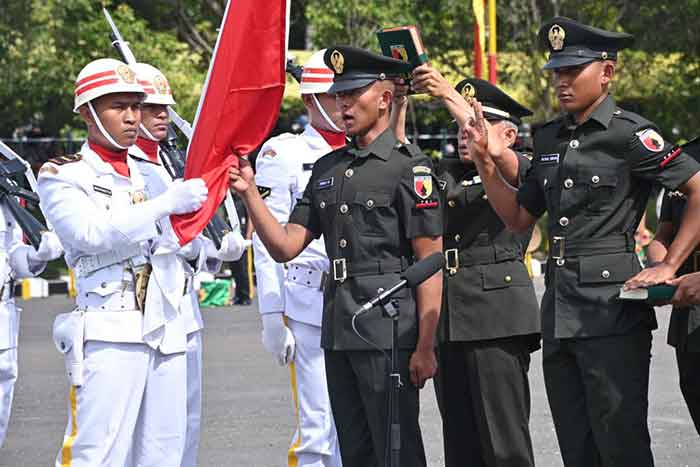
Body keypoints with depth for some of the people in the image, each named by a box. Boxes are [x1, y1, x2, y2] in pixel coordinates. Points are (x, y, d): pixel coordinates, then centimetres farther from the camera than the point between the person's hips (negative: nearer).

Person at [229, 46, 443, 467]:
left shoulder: (409, 167, -7)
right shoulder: (327, 169, 15)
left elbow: (431, 263, -10)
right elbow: (285, 247, 12)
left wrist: (425, 346, -14)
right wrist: (250, 193, -3)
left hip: (388, 332, -7)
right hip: (338, 332, 7)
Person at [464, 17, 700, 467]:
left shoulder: (630, 134, -9)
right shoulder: (549, 139, 13)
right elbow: (519, 217, 20)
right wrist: (486, 163, 6)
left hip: (613, 309, -7)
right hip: (559, 309, 7)